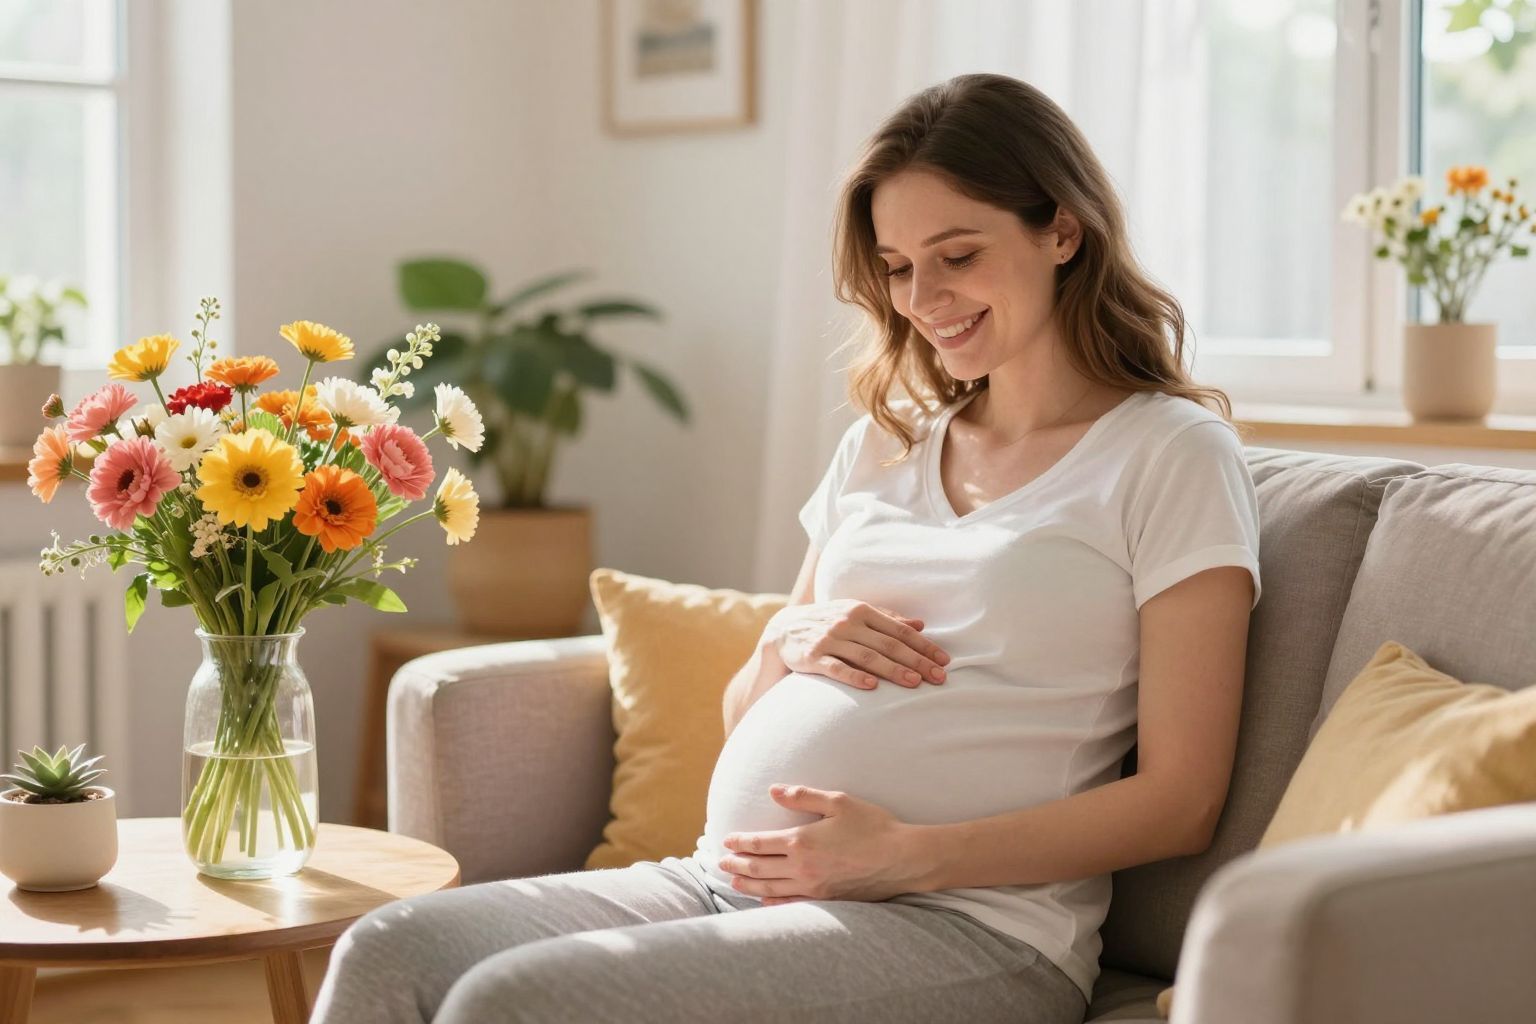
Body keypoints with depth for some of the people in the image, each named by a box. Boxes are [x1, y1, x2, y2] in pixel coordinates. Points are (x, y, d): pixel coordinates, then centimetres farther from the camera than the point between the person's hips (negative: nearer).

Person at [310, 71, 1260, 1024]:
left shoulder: (1174, 455, 1)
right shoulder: (881, 446, 20)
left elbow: (1180, 802, -6)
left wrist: (909, 854, -16)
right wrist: (788, 644, 1)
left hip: (967, 925, -6)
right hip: (728, 877, 6)